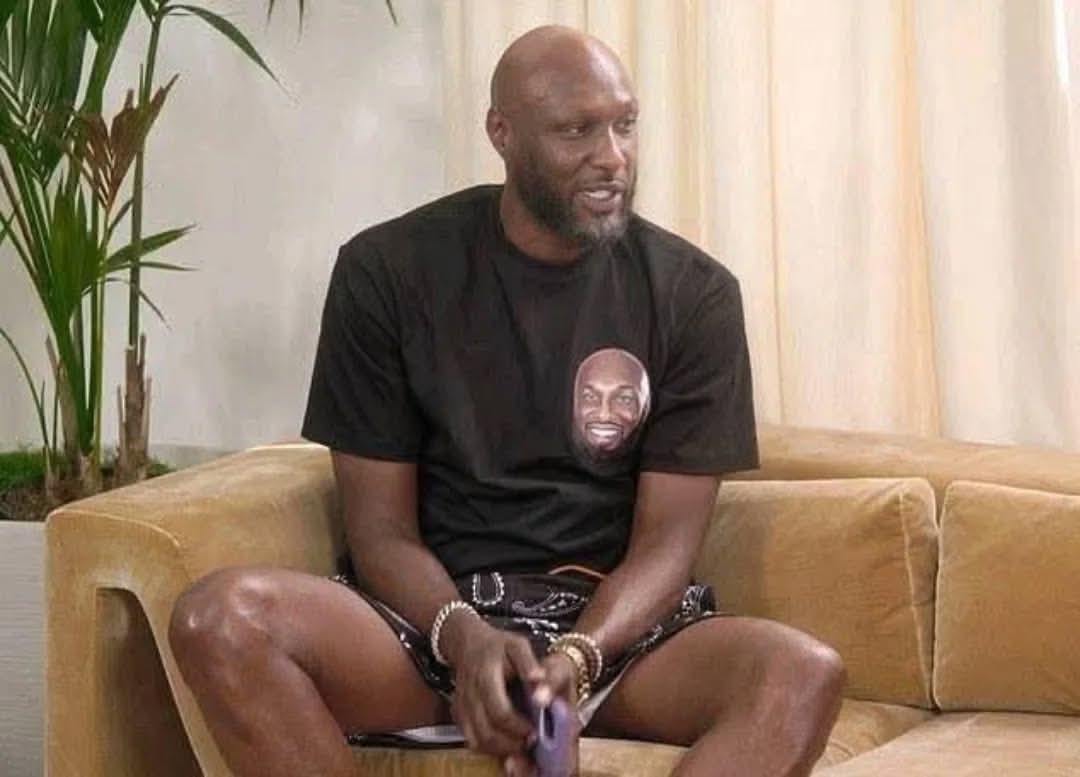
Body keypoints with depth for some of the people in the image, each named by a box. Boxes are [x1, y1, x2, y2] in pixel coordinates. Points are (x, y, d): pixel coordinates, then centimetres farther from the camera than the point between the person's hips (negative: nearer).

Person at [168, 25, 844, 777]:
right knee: (221, 618, -31)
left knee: (803, 673, -32)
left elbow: (667, 539, -4)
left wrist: (576, 656, -25)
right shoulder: (388, 270, -2)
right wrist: (463, 636, -24)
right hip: (433, 615, 0)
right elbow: (381, 527, -2)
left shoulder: (693, 293, 0)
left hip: (616, 625, 1)